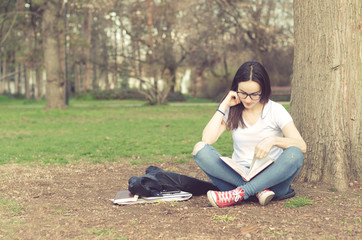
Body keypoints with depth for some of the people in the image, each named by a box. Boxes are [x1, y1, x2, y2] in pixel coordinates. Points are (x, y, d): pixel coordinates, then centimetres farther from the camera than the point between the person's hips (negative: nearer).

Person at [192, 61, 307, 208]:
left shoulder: (275, 110, 1)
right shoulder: (232, 112, 7)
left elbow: (302, 146, -12)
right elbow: (207, 139, -10)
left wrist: (274, 140, -30)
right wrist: (224, 106, -5)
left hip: (271, 177, -1)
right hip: (239, 176, 2)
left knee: (294, 154, -32)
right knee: (200, 149, -21)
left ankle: (238, 194, -36)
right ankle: (259, 190, -32)